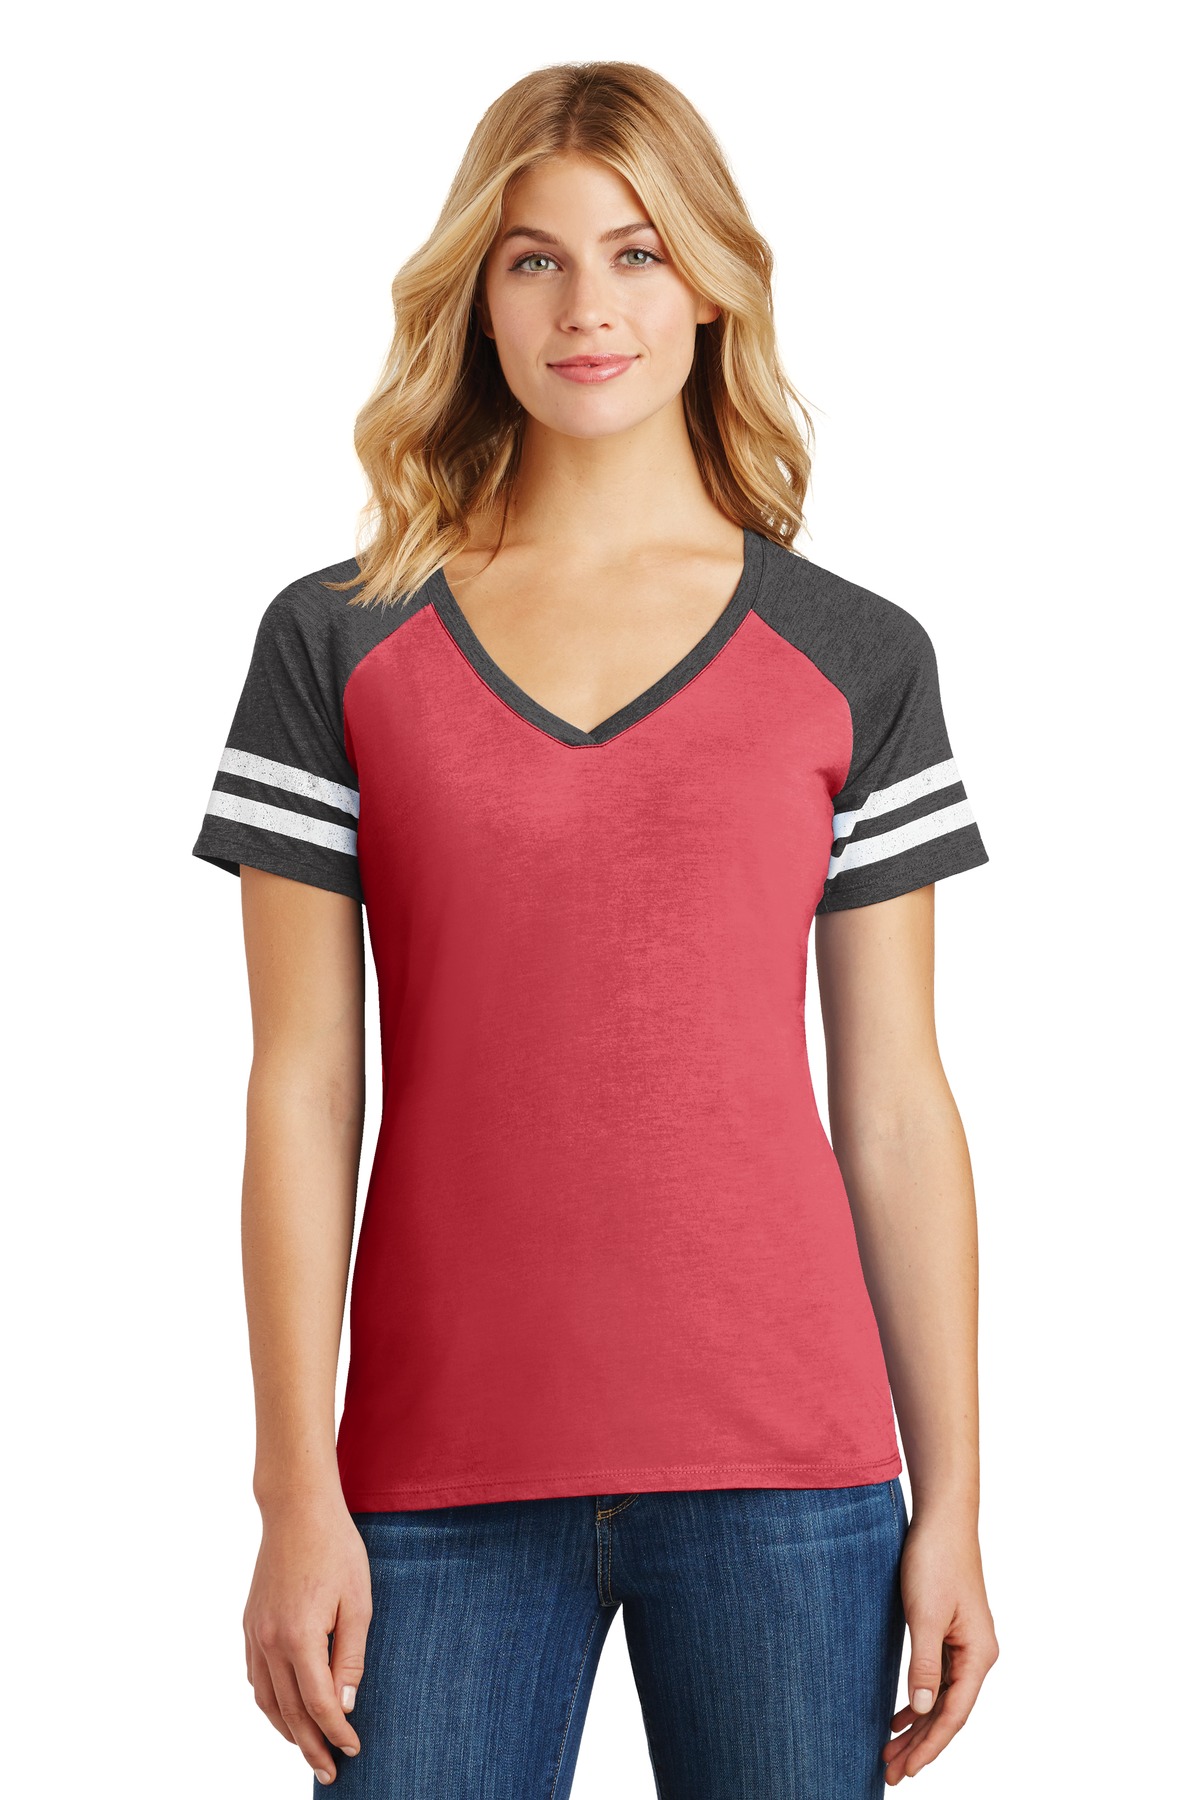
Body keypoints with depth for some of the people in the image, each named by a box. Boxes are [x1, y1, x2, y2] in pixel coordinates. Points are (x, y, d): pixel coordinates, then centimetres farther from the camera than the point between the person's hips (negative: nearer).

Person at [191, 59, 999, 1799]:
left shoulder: (855, 659, 5)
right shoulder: (339, 646, 4)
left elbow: (895, 1109, 4)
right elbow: (304, 1089, 1)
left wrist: (953, 1502, 2)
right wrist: (298, 1494, -3)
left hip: (783, 1463, 0)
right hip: (445, 1474, 0)